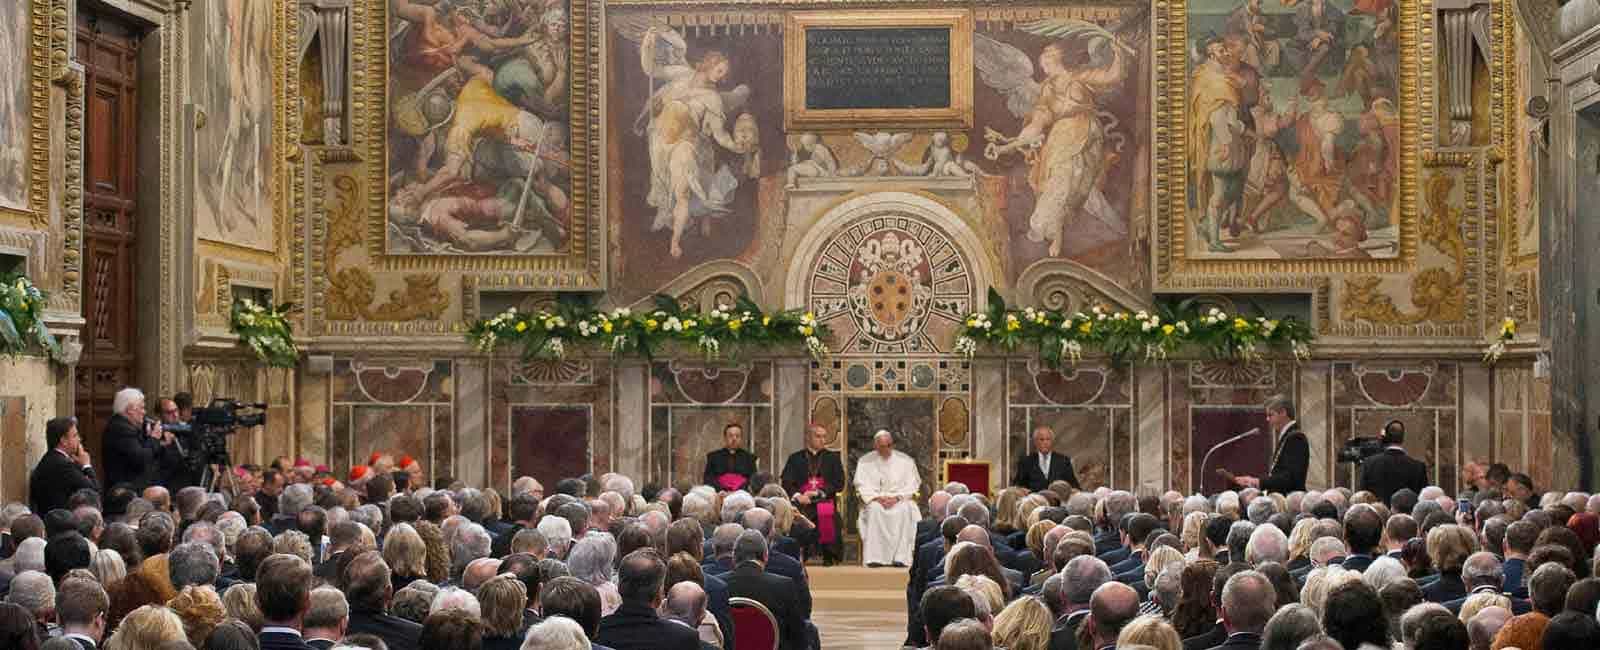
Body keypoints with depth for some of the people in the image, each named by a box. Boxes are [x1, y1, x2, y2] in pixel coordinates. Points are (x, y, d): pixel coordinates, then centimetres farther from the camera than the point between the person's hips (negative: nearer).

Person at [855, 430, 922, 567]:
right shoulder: (865, 461, 9)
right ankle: (875, 557, -37)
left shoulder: (906, 461, 9)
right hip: (875, 500, 0)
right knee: (874, 510, -35)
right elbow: (862, 486, 3)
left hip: (900, 500, 0)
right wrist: (878, 497, -14)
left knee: (904, 510, -35)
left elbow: (911, 485, 3)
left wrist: (897, 497, -14)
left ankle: (900, 557, -37)